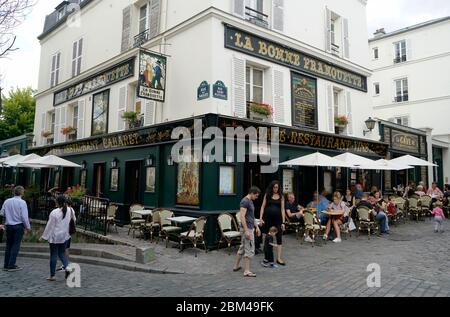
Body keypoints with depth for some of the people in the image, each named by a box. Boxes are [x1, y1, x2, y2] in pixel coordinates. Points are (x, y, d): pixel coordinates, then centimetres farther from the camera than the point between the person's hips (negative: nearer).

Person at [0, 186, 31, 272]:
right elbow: (24, 216, -14)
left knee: (8, 245, 14)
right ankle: (11, 265, 2)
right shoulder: (22, 202, -13)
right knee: (16, 245, 1)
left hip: (8, 225, 5)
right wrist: (28, 227, -4)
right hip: (18, 226, -5)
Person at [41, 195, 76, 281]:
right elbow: (74, 221, 9)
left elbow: (50, 226, -11)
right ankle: (67, 267, -6)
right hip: (64, 236, 4)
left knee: (53, 255, 5)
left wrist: (44, 236, 0)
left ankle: (52, 275, 13)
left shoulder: (54, 213, -17)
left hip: (55, 237, -4)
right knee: (62, 253, 17)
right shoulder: (70, 210, -4)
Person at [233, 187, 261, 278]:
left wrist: (257, 227, 20)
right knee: (250, 250, -6)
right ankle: (247, 271, -1)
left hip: (250, 228, 10)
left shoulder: (250, 201, 13)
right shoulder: (245, 201, -18)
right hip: (247, 229, -10)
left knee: (243, 247, 18)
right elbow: (242, 217, -23)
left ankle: (236, 266, 29)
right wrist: (246, 231, -25)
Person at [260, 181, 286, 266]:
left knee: (279, 237, -3)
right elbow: (263, 206, 3)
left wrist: (283, 222, -4)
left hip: (277, 218, 0)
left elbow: (282, 209, 2)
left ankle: (279, 258, 3)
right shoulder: (267, 195, 4)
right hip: (268, 218, 0)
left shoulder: (281, 196, 4)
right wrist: (260, 218, -6)